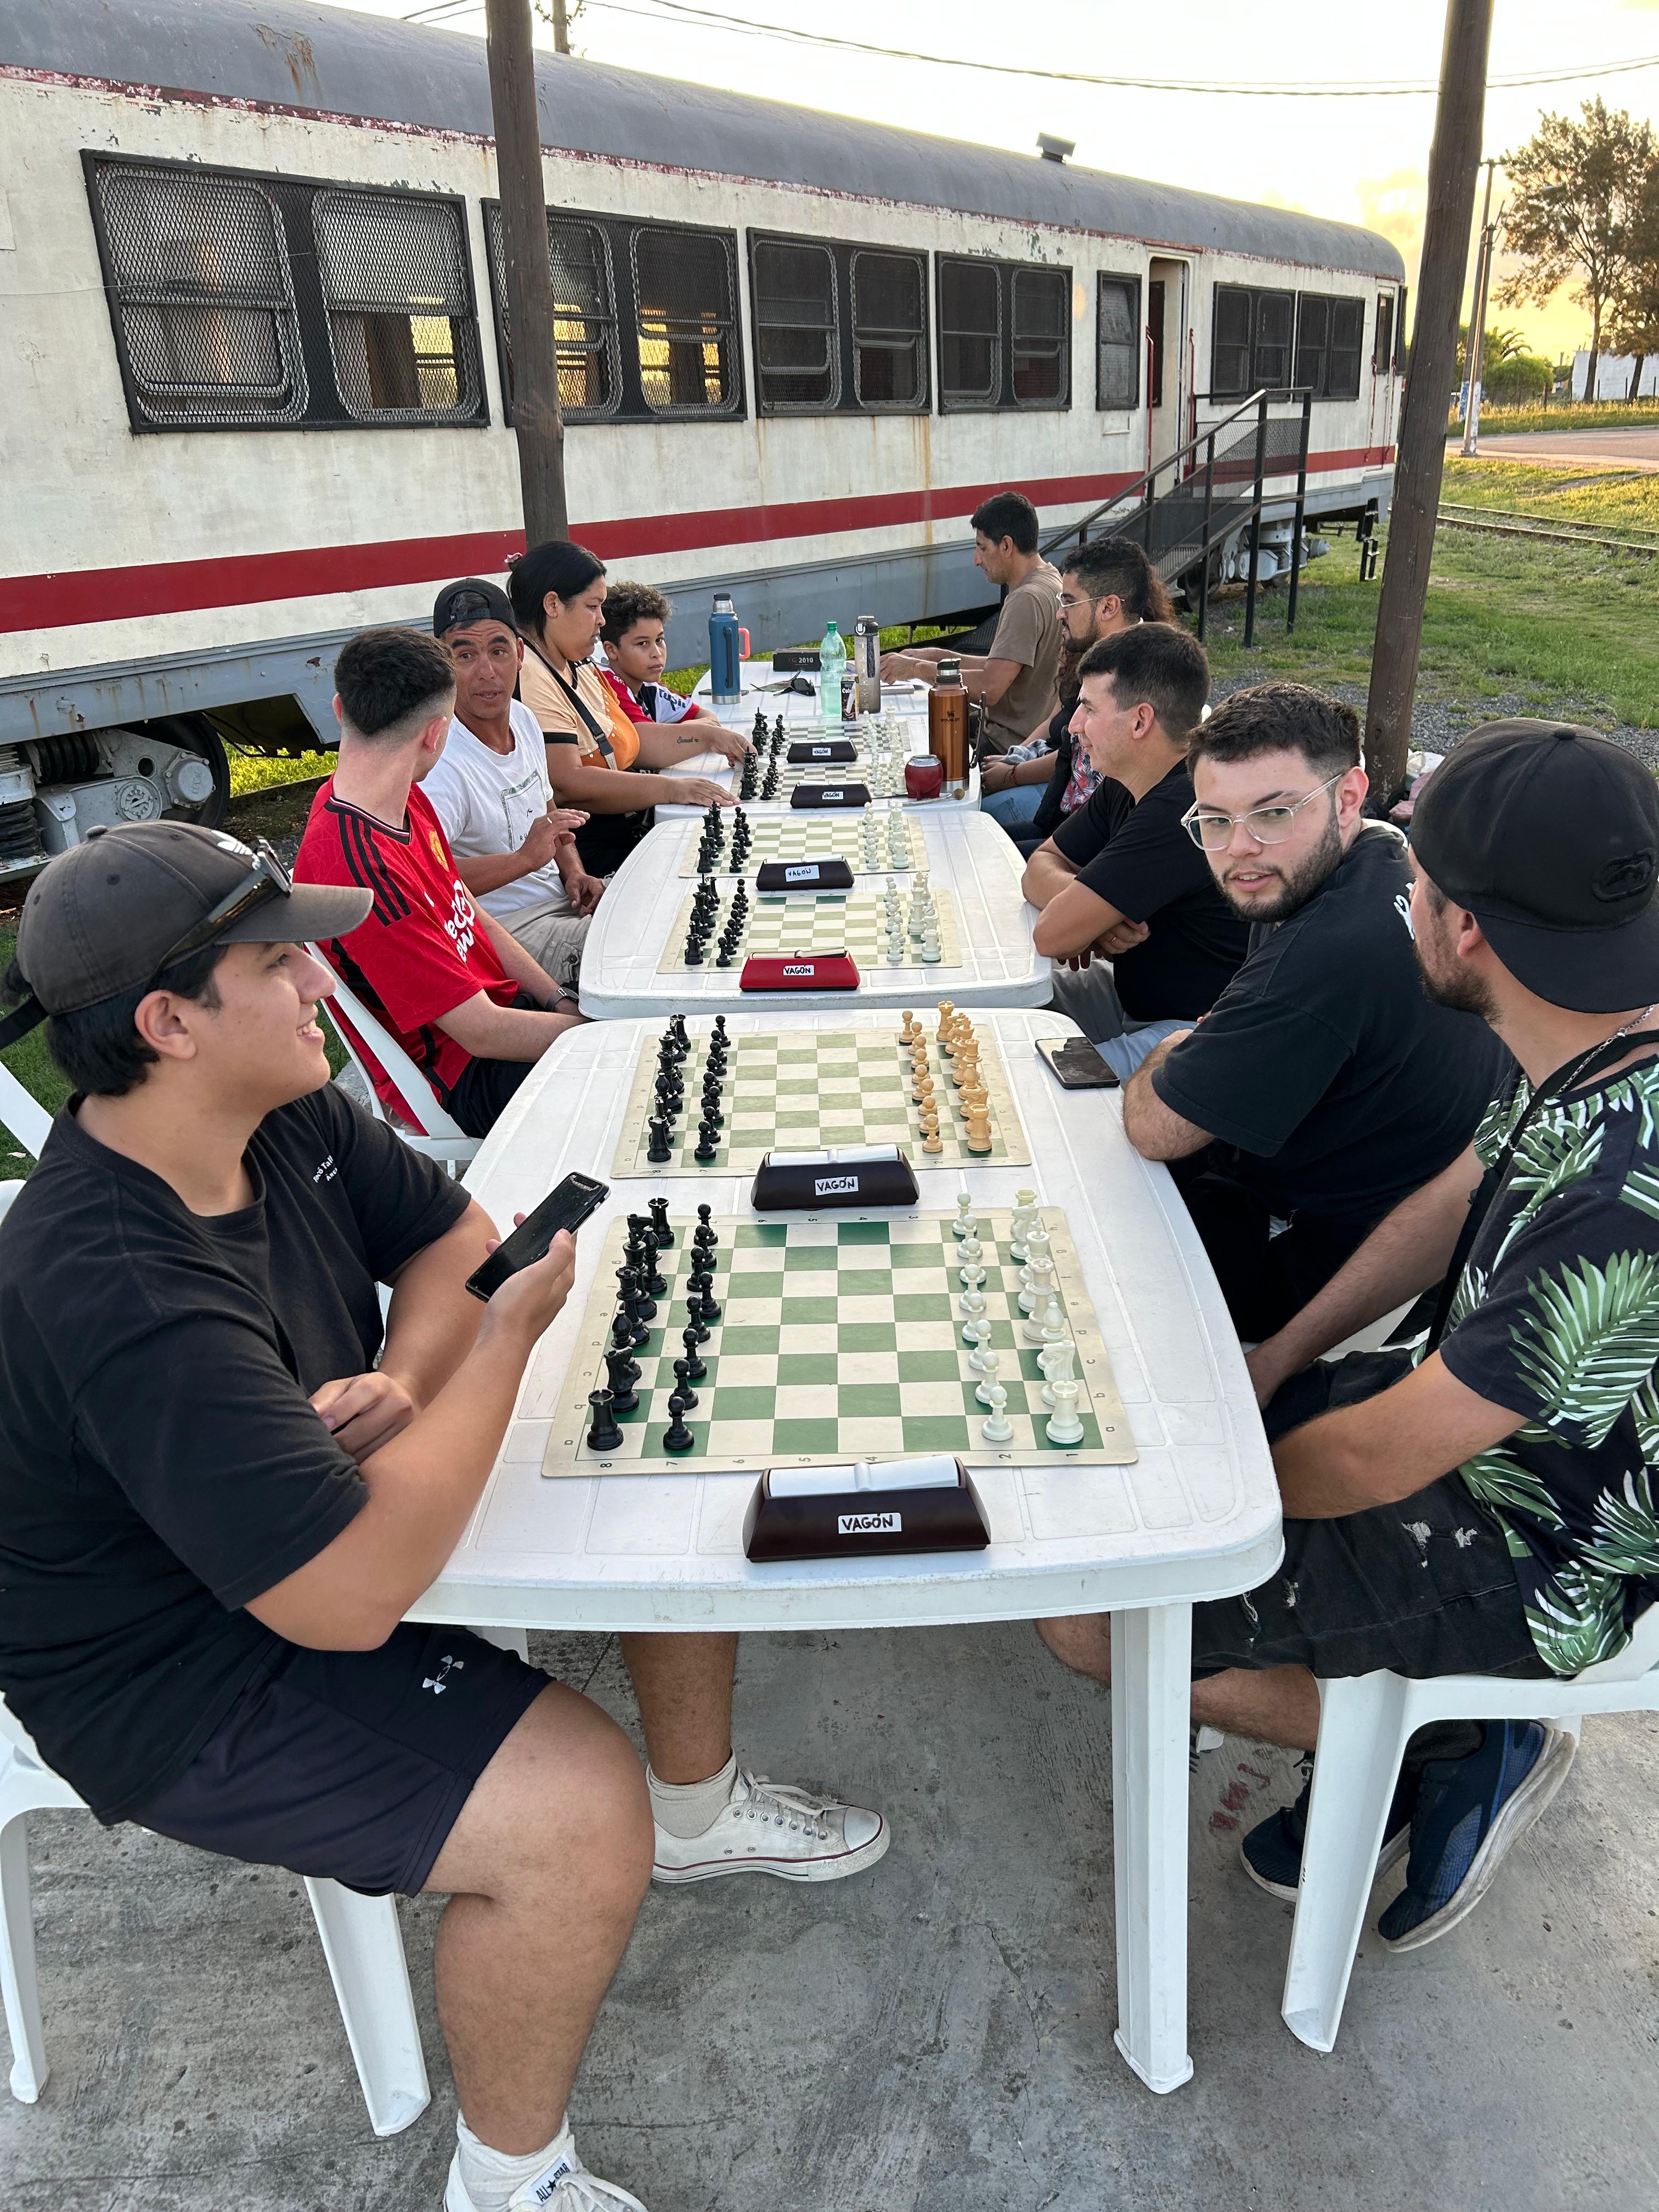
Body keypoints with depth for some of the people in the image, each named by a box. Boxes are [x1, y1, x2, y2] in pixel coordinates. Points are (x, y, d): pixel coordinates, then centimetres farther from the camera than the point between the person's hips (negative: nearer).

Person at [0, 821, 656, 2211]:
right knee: (582, 1813, -24)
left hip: (316, 1511, 9)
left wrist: (404, 1383, -17)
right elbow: (355, 1593, -39)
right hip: (182, 1686, -8)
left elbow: (451, 1234, 5)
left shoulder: (286, 1115, -8)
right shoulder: (115, 1295, -35)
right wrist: (510, 1331, -27)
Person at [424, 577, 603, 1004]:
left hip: (560, 902, 9)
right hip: (510, 931, -9)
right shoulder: (440, 761, -23)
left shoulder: (523, 718, 7)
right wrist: (525, 859, -36)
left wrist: (573, 873, 4)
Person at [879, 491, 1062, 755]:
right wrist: (938, 656, 12)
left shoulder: (1027, 600, -20)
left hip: (1006, 748, -10)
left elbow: (990, 688, -28)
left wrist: (917, 668, -17)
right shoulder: (1049, 582, 14)